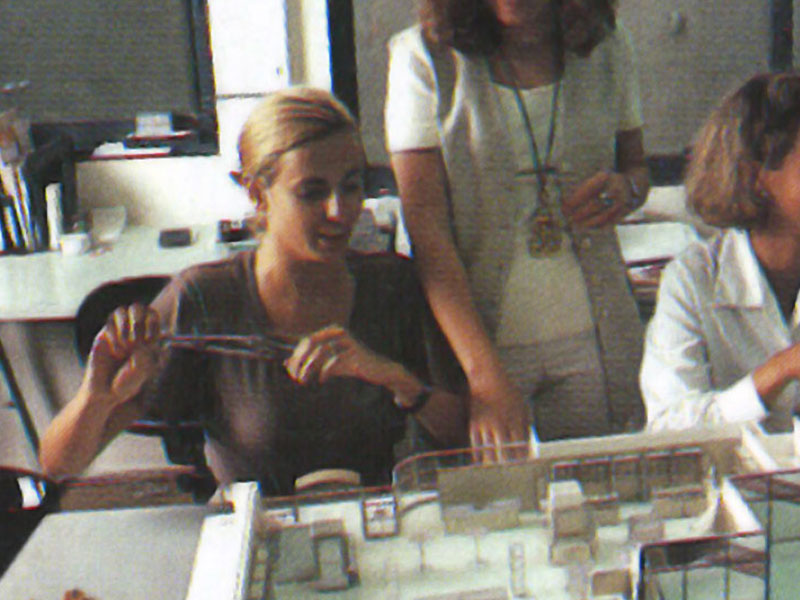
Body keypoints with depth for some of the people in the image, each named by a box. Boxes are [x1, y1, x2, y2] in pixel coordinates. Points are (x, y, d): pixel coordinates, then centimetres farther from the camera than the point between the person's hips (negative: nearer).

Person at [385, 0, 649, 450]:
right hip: (474, 335, -3)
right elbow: (427, 227, -16)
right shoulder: (423, 56, -9)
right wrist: (484, 374, -25)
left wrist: (627, 188, -8)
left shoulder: (608, 45, 2)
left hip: (595, 335, 3)